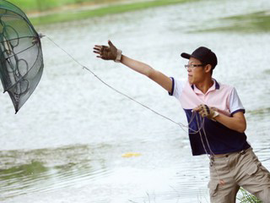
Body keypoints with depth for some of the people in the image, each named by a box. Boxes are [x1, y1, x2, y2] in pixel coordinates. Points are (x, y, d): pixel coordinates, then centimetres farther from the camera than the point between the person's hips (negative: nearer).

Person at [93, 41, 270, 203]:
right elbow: (151, 72, 1)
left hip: (243, 160, -2)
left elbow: (241, 126, -10)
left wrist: (214, 114, -21)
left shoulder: (227, 92, -4)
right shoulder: (184, 90, 3)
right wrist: (119, 57, 0)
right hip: (218, 165, 3)